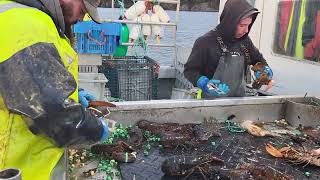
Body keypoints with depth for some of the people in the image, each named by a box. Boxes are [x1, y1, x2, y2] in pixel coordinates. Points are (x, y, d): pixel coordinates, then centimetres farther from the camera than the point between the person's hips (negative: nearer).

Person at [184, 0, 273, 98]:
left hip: (238, 100, 5)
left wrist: (265, 69, 4)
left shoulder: (245, 41, 4)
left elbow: (258, 58, 23)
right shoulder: (206, 42, -13)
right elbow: (189, 70, -8)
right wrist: (205, 84, -23)